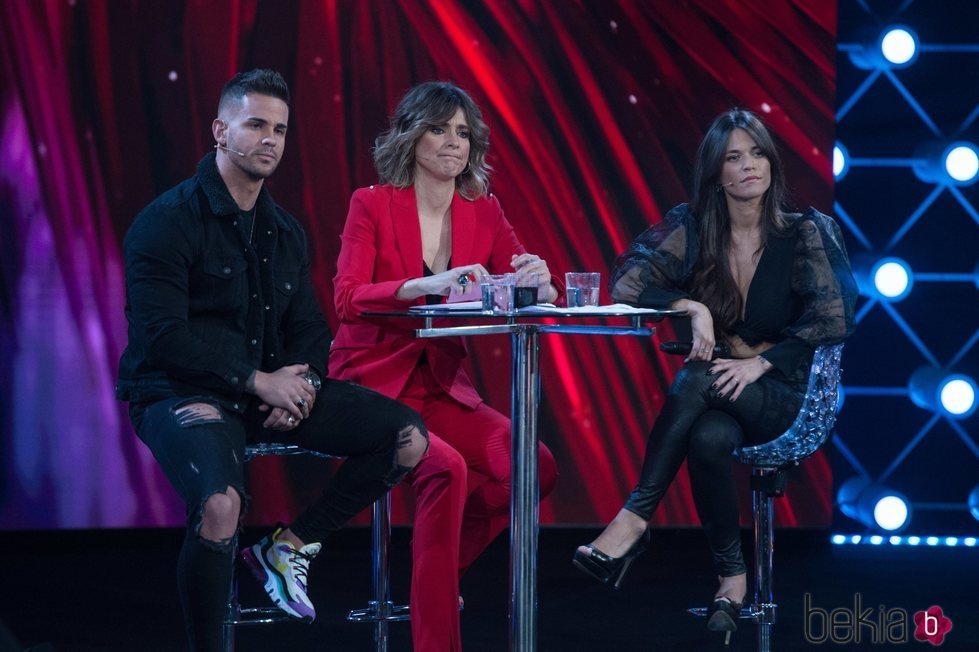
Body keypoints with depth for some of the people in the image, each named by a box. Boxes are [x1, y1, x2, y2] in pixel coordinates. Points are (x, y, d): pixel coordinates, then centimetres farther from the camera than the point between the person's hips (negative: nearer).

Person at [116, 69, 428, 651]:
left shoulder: (285, 231, 15)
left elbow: (310, 329, 17)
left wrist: (303, 383, -7)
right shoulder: (170, 221, -9)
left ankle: (290, 548, 6)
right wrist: (259, 382, -17)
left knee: (408, 438, -4)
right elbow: (162, 337, -17)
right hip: (182, 394, -7)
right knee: (221, 504, -38)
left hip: (271, 389, 7)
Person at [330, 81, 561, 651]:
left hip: (443, 390, 5)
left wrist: (540, 281, -22)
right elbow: (348, 299, -19)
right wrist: (428, 285, -35)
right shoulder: (373, 206, -6)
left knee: (535, 466, -18)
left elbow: (533, 288, 3)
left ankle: (438, 568, 7)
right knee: (447, 468, -32)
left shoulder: (484, 213, 7)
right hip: (373, 388, -5)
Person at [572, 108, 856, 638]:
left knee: (695, 381, -35)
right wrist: (693, 307, -21)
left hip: (778, 394, -2)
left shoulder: (804, 234, -1)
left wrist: (759, 361, -19)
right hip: (713, 395, 2)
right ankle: (731, 576, -24)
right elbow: (625, 282, -7)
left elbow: (832, 318, -10)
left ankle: (634, 519, -32)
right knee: (709, 438, -36)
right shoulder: (692, 230, 3)